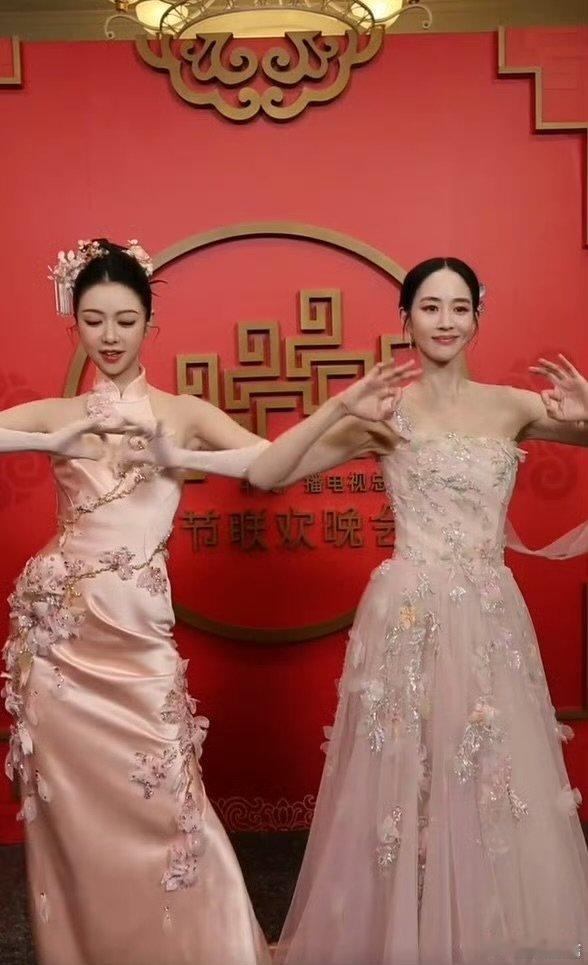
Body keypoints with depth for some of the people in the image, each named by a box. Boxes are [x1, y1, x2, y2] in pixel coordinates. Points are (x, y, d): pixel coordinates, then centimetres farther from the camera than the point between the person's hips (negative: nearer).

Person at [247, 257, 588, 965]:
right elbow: (263, 475, -5)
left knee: (499, 794, 9)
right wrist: (336, 409, -15)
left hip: (493, 619, 3)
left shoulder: (512, 406, 6)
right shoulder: (383, 414, 0)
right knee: (404, 787, 6)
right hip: (409, 619, -2)